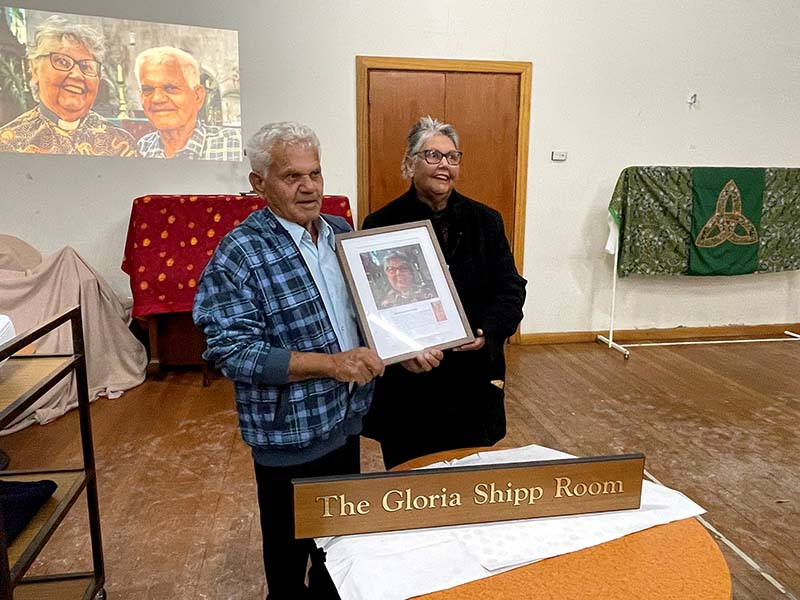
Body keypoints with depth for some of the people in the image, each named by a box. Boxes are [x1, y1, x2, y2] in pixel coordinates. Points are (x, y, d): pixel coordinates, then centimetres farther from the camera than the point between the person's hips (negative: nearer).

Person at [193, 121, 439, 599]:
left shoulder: (341, 232, 1)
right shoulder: (239, 255, -19)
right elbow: (232, 350, -24)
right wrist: (331, 364, -28)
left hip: (347, 417, 6)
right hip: (290, 434, -6)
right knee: (291, 547, 17)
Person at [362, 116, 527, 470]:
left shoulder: (485, 221, 4)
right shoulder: (381, 225, -4)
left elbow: (511, 288, 4)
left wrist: (488, 331, -14)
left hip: (472, 379, 2)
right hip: (404, 385, -2)